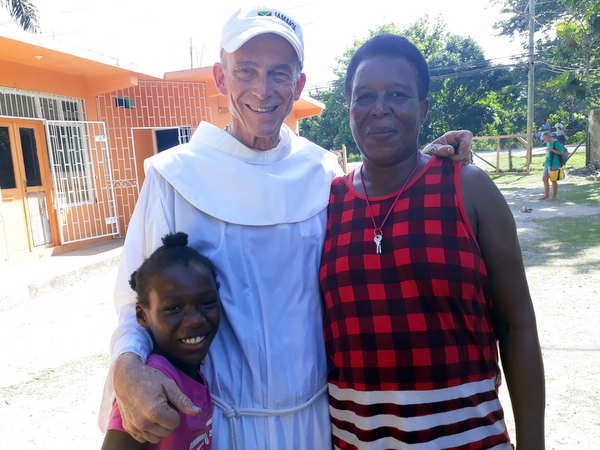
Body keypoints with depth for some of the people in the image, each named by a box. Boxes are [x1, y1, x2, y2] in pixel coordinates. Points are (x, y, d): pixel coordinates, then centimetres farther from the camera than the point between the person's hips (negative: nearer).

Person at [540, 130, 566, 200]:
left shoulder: (556, 143, -10)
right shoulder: (548, 143, 15)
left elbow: (561, 152, -15)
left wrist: (551, 149, -20)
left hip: (554, 164, -9)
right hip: (547, 164, 9)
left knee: (553, 180, -2)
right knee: (544, 179, 10)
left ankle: (554, 196, 7)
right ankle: (546, 196, 19)